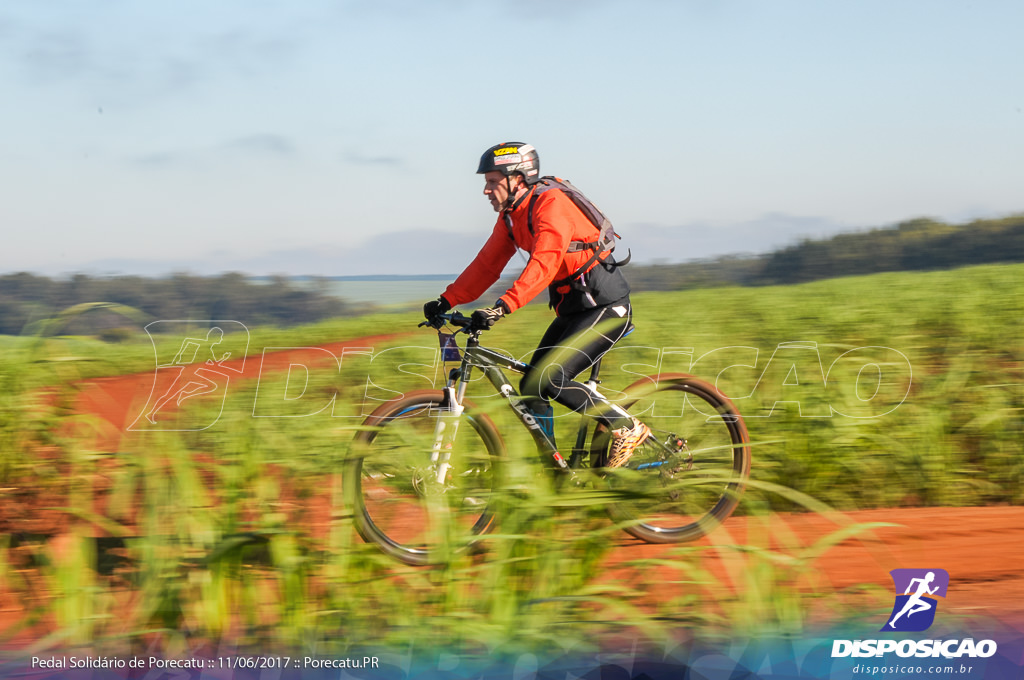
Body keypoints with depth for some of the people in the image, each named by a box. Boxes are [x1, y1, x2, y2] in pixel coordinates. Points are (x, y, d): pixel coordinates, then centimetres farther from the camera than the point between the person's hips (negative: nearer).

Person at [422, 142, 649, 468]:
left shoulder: (552, 205, -21)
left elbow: (544, 264, -35)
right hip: (572, 307, 9)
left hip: (605, 306, -9)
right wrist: (447, 300, 0)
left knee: (549, 381, -20)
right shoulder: (510, 215, 6)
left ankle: (627, 428, -6)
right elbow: (486, 264, 10)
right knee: (531, 388, 3)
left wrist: (503, 306, -45)